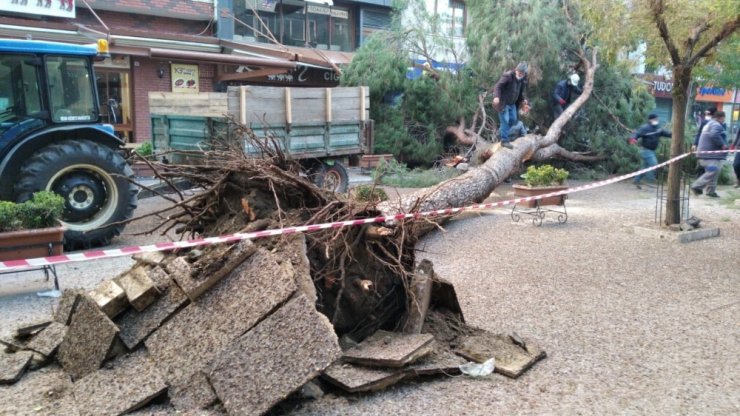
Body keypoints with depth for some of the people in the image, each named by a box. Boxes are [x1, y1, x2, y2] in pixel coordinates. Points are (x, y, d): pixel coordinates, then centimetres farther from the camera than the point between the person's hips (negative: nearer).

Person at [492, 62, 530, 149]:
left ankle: (502, 130, 34)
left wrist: (524, 101, 3)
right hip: (503, 102, -8)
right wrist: (496, 96, -41)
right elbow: (498, 86, -25)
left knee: (513, 120, 13)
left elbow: (523, 92, 16)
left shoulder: (523, 80, 3)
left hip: (513, 103, 8)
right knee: (505, 121, -7)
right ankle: (504, 140, -1)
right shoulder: (508, 76, -19)